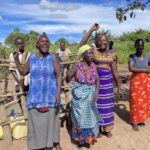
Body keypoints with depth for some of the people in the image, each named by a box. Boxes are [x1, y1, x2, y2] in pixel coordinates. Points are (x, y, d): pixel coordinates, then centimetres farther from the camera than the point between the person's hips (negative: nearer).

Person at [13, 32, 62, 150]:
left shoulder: (53, 58, -5)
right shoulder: (32, 58, 3)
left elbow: (59, 76, -6)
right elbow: (23, 72, 13)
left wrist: (58, 93, -15)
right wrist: (16, 59, 4)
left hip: (50, 95, -2)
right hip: (35, 95, 3)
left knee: (52, 119, 9)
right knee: (36, 121, 10)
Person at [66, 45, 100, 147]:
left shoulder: (93, 65, -2)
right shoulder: (77, 65, -13)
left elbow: (97, 80, -2)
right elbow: (68, 80, -11)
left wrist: (96, 91, -19)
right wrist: (68, 75, -33)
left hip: (91, 95, 3)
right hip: (79, 96, -3)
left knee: (91, 116, 15)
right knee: (80, 117, 10)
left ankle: (90, 136, 36)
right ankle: (81, 138, 32)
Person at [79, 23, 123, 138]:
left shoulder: (112, 55, 4)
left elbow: (115, 73, 6)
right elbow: (82, 45, -20)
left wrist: (119, 88, 7)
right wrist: (91, 30, -20)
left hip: (108, 85, 2)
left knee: (107, 106, 15)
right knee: (96, 106, 10)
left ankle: (107, 129, 35)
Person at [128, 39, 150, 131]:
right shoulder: (132, 57, -12)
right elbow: (131, 68, -26)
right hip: (136, 82, -4)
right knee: (136, 102, 4)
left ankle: (141, 119, 33)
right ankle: (134, 122, 20)